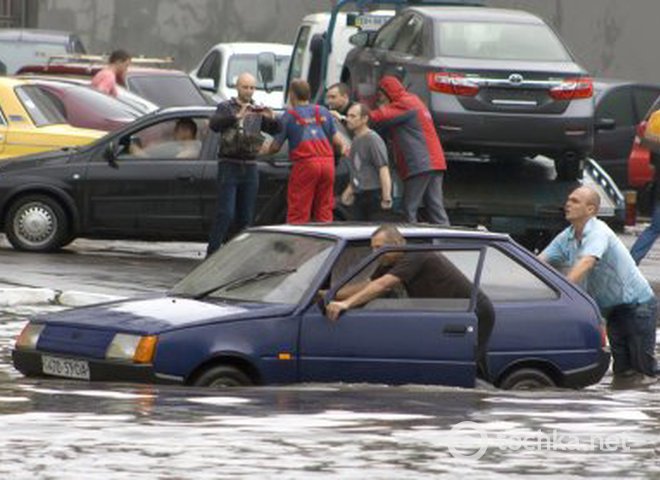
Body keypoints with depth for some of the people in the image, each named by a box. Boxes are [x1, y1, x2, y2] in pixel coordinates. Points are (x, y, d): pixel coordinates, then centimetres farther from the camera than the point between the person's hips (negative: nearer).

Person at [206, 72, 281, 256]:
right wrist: (237, 116, -33)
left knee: (246, 217, 4)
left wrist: (272, 118, -22)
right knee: (225, 214, -12)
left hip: (250, 167, 4)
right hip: (229, 165, -4)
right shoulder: (226, 107, 1)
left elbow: (275, 130, 0)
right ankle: (212, 253, -13)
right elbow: (214, 124, -18)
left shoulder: (258, 111, 12)